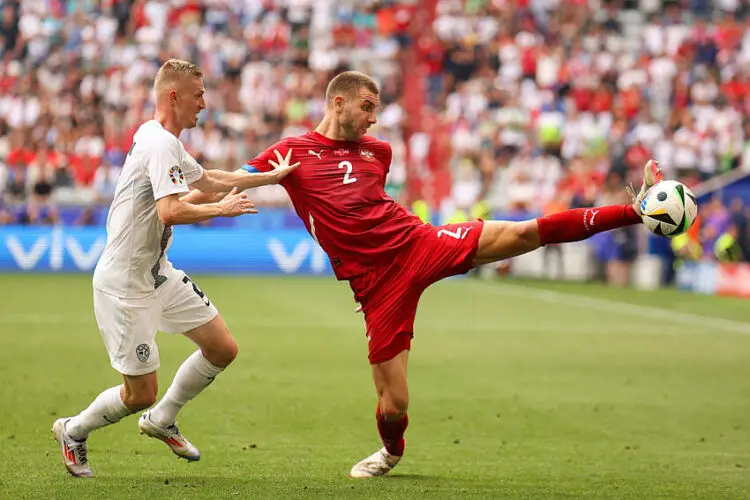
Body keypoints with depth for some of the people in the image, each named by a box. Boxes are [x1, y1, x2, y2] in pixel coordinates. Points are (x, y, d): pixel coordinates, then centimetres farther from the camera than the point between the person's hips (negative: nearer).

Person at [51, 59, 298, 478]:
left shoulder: (161, 139, 12)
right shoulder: (161, 144, -21)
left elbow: (207, 179, 28)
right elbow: (172, 211, -34)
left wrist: (272, 177, 31)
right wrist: (222, 208, -19)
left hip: (159, 274, 10)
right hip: (124, 283, -10)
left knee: (223, 349, 6)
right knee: (141, 393, -3)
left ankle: (161, 420, 24)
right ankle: (73, 431, 24)